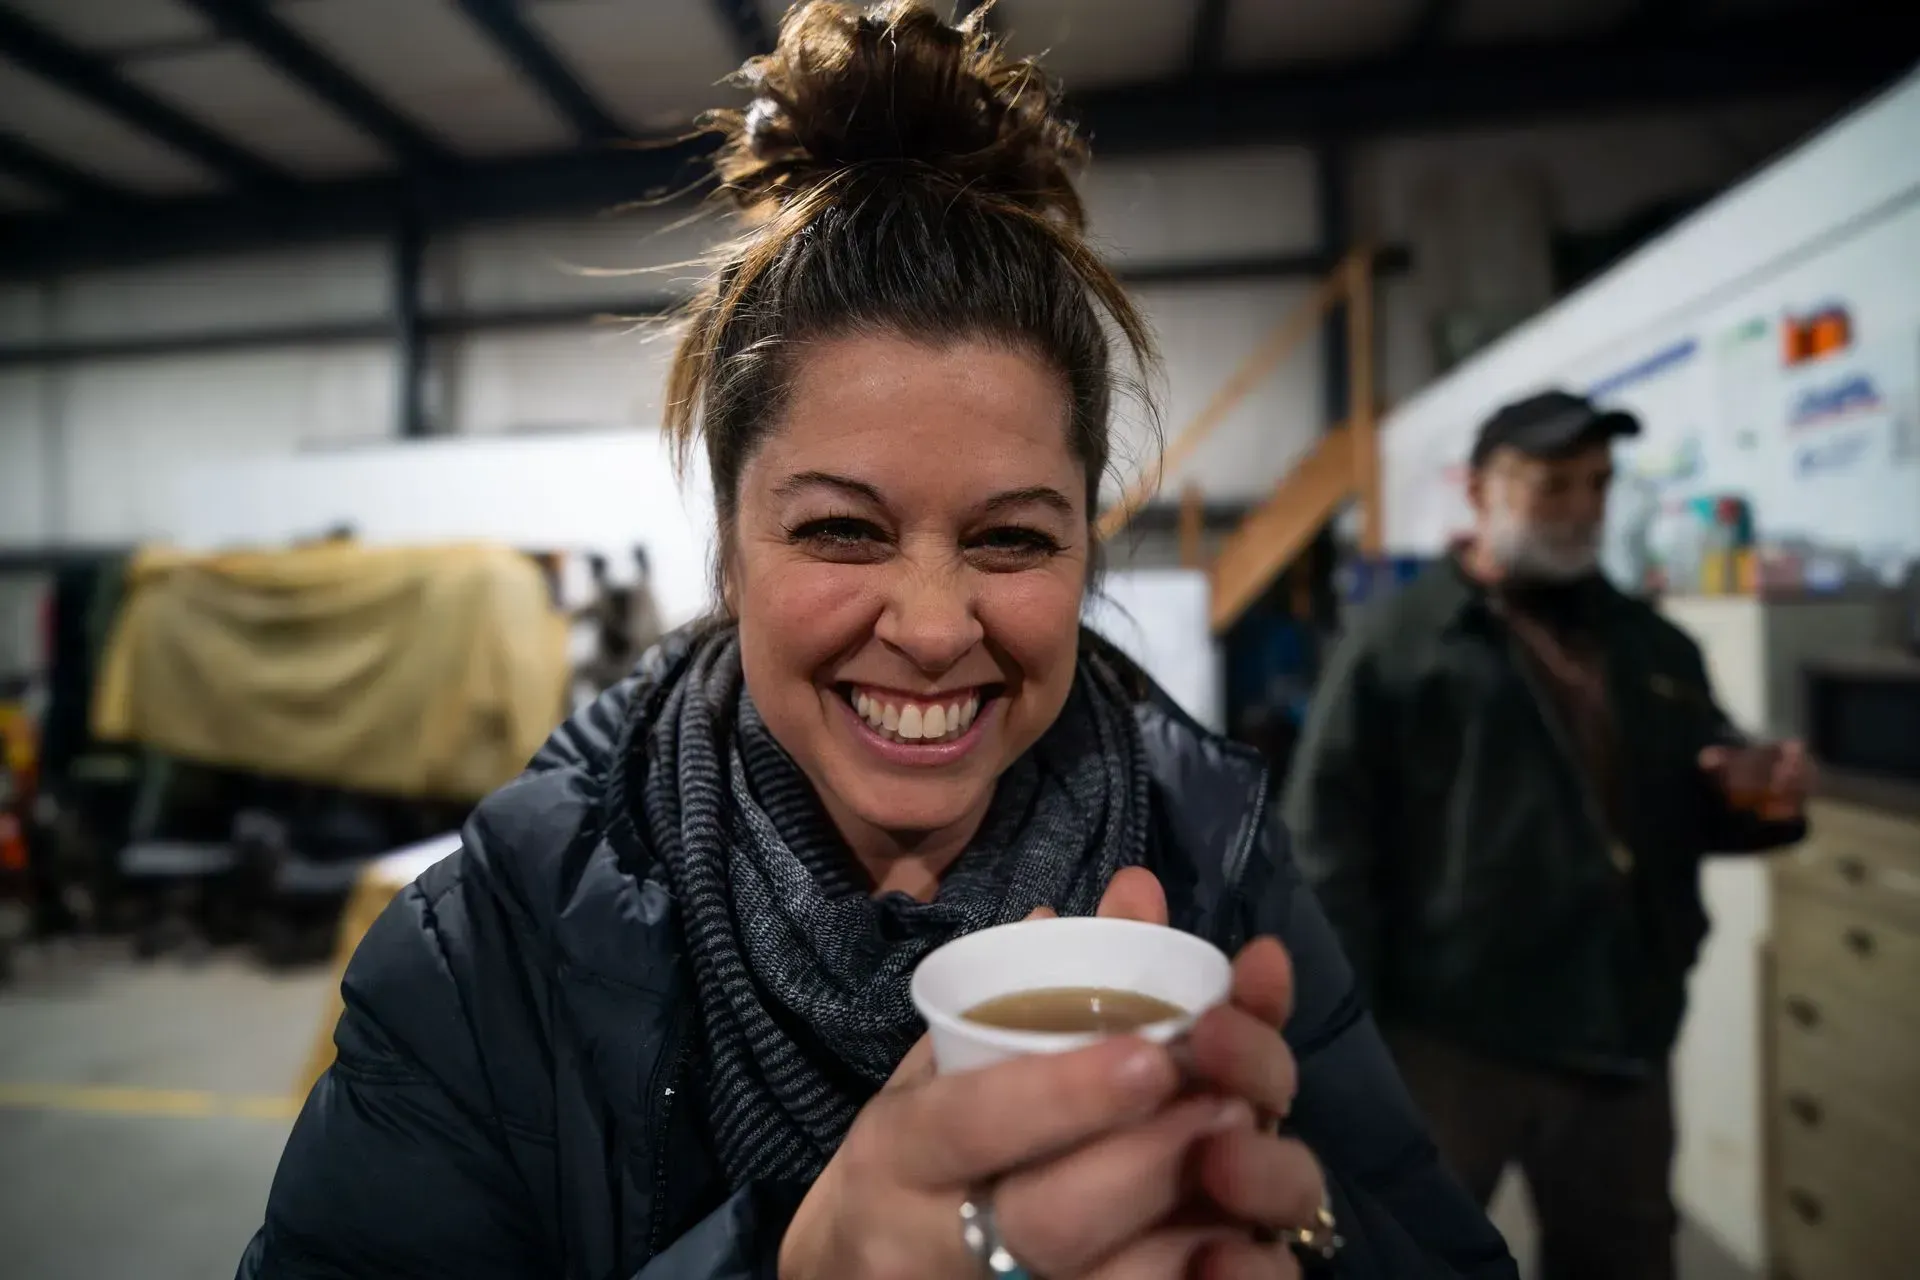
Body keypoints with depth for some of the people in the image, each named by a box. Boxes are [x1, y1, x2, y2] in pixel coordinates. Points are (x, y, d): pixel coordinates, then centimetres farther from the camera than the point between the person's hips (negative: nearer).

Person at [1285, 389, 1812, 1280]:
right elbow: (1327, 839, -12)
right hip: (1446, 1035, -5)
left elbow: (1697, 815, 21)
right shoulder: (1395, 644, -8)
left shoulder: (1654, 646, 12)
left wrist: (1761, 801, -3)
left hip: (1622, 1033, 6)